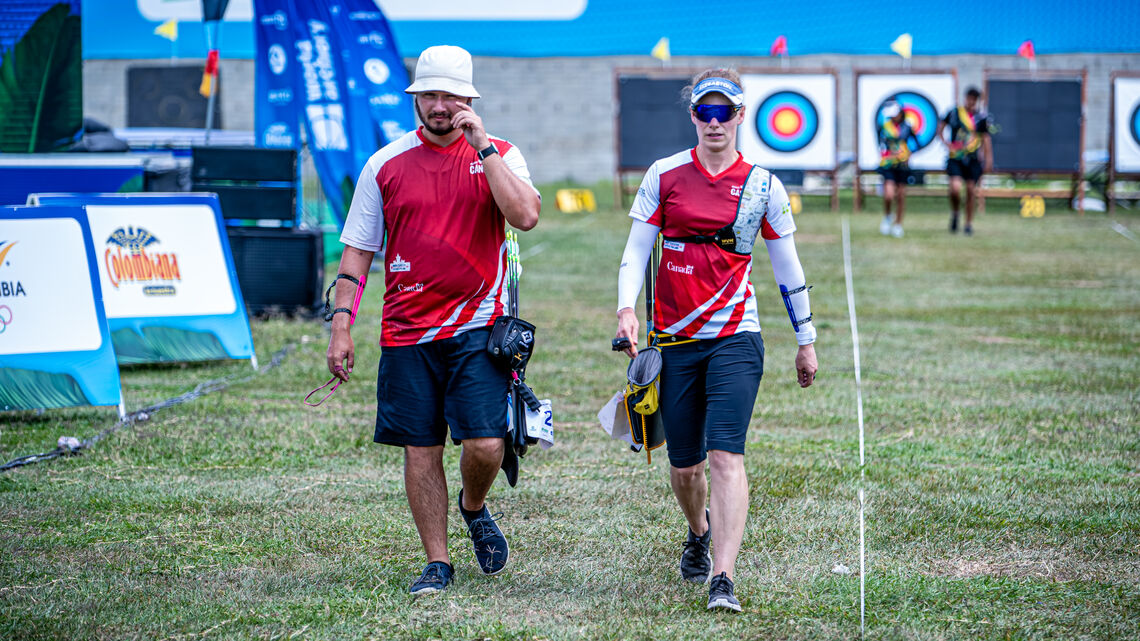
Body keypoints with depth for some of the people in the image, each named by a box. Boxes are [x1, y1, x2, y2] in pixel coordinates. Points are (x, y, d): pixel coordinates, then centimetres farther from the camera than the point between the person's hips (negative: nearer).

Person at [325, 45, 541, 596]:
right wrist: (341, 325, 0)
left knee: (485, 444, -11)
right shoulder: (386, 164, 5)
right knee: (420, 449, 3)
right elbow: (357, 250, 8)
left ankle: (474, 507, 23)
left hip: (477, 328, -2)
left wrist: (482, 146, -15)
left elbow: (526, 216, -16)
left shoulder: (499, 155, 2)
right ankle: (437, 563, 15)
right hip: (407, 331, 2)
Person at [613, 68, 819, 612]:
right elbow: (636, 248, 5)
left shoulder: (761, 186, 3)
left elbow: (787, 267, 11)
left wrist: (806, 341, 13)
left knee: (726, 455, -17)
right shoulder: (664, 176, 4)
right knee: (684, 465, 8)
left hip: (735, 338, -2)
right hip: (674, 341, 2)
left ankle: (722, 580, -21)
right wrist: (626, 309, -12)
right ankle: (699, 533, 41)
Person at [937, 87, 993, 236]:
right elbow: (940, 129, 11)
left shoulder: (981, 117, 2)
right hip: (955, 157, -1)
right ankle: (955, 214, 11)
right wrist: (947, 144, -3)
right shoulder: (954, 112, 0)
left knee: (971, 190, 2)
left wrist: (989, 159, 1)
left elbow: (986, 139, 6)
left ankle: (969, 223, 15)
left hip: (973, 159, 1)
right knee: (955, 188, -17)